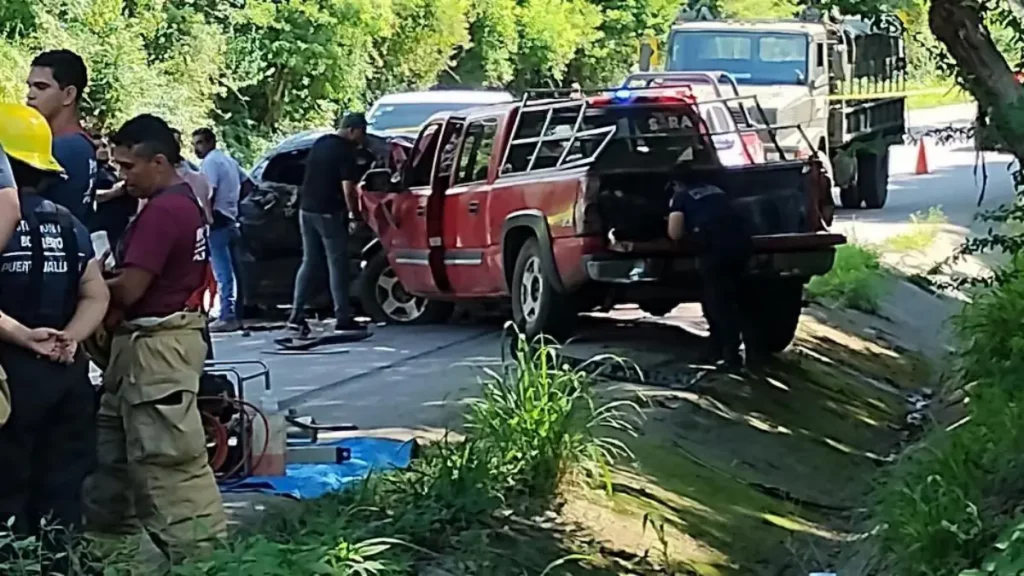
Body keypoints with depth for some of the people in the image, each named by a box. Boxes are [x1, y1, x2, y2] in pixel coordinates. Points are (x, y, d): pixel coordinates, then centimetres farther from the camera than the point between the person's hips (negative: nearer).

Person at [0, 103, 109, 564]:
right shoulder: (68, 224, 10)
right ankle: (59, 564, 15)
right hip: (67, 371, 6)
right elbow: (96, 295, 8)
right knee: (61, 490, 11)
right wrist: (69, 337, -4)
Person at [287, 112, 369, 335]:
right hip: (329, 213, -7)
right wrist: (354, 213, -4)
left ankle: (297, 315, 4)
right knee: (337, 264, -1)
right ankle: (342, 318, 0)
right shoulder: (345, 152, -13)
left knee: (309, 262, 11)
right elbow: (347, 190, -18)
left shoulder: (320, 143, 11)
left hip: (307, 209, 7)